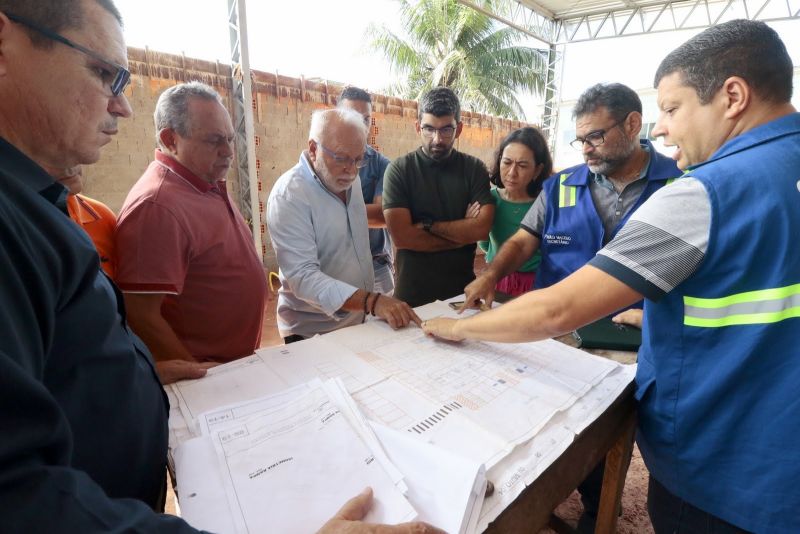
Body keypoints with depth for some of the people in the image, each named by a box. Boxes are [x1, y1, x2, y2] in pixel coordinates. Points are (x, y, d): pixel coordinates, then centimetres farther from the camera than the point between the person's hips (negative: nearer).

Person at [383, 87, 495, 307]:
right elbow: (402, 236, -17)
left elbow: (482, 228, -12)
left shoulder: (475, 169, -1)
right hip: (411, 292, -2)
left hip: (463, 288, 2)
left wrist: (427, 225, -14)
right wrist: (463, 231, -12)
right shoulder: (398, 170, -7)